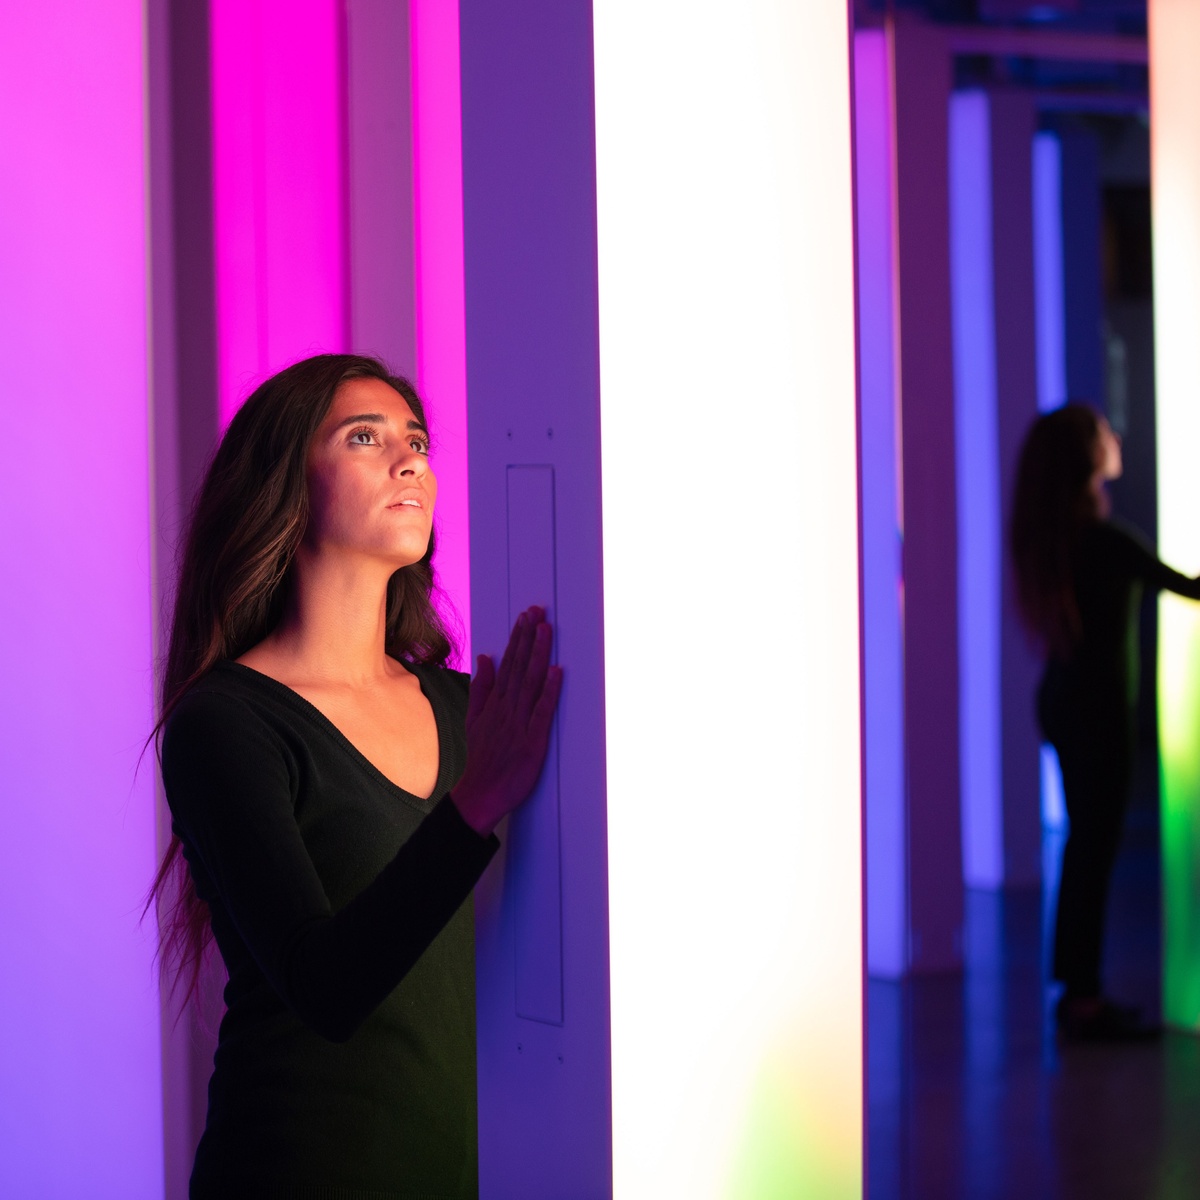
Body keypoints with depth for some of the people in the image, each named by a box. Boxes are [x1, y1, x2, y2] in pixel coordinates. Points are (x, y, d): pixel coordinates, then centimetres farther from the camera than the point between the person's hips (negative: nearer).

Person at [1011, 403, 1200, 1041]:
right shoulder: (1106, 539, -20)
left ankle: (1076, 987, 23)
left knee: (1085, 842, 16)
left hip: (1062, 698, 8)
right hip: (1098, 706, -8)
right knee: (1094, 846, -2)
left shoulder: (1046, 536, 3)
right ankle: (1084, 998, 3)